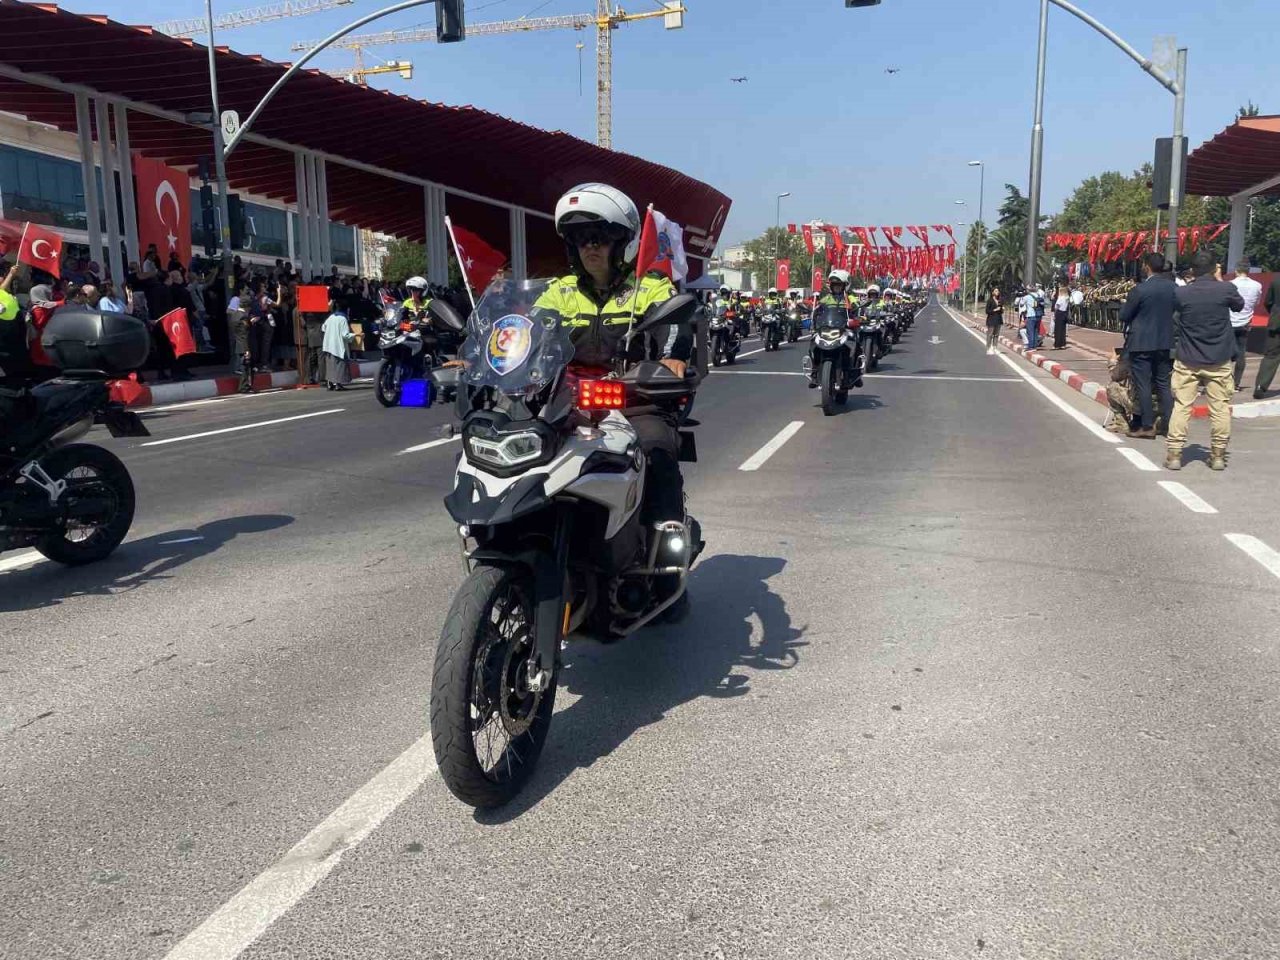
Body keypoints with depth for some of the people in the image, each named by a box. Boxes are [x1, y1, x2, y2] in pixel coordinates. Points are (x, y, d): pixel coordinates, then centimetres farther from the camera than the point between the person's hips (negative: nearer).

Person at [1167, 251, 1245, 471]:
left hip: (1188, 361, 0)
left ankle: (1174, 454, 5)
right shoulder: (1226, 289, -9)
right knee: (1220, 407, 8)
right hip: (1219, 361, 0)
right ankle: (1218, 455, 13)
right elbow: (1239, 305, 12)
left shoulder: (1181, 293, -9)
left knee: (1181, 406, 5)